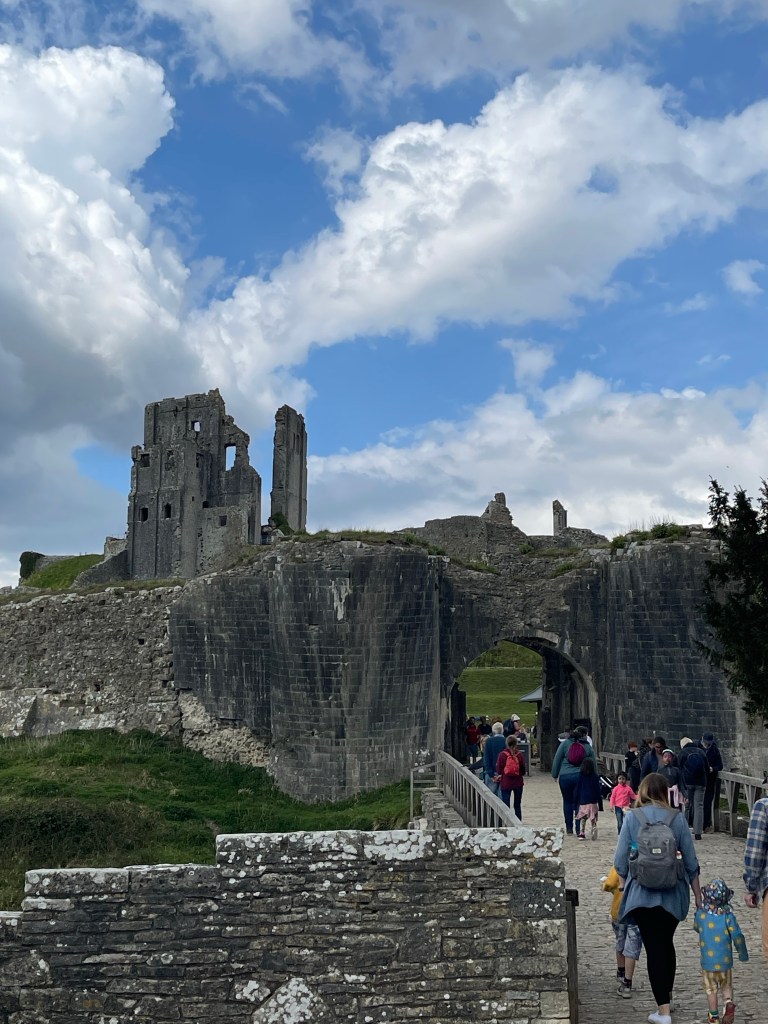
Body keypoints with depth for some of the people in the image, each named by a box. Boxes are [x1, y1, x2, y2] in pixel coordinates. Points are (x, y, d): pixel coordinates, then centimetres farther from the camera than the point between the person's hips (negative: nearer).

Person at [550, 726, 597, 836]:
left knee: (567, 801, 11)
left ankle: (569, 828, 15)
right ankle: (579, 829, 2)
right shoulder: (588, 747, 5)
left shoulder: (565, 743, 2)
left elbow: (557, 760, 2)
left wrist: (555, 774, 10)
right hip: (581, 777, 0)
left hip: (565, 776, 0)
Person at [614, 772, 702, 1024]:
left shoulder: (632, 817, -6)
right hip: (673, 893, 3)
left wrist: (623, 886, 11)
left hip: (643, 893, -2)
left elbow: (621, 858, -4)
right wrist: (698, 895, 12)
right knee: (667, 944, 21)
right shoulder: (677, 819, -2)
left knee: (654, 948, 2)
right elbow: (691, 861, 2)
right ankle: (667, 996, 36)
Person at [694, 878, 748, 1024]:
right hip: (725, 961, 0)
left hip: (707, 961, 1)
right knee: (727, 986, 20)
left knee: (711, 989, 14)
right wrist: (743, 954, 7)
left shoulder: (700, 914, -10)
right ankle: (729, 1002, -5)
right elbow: (738, 937, -10)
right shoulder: (728, 916, -15)